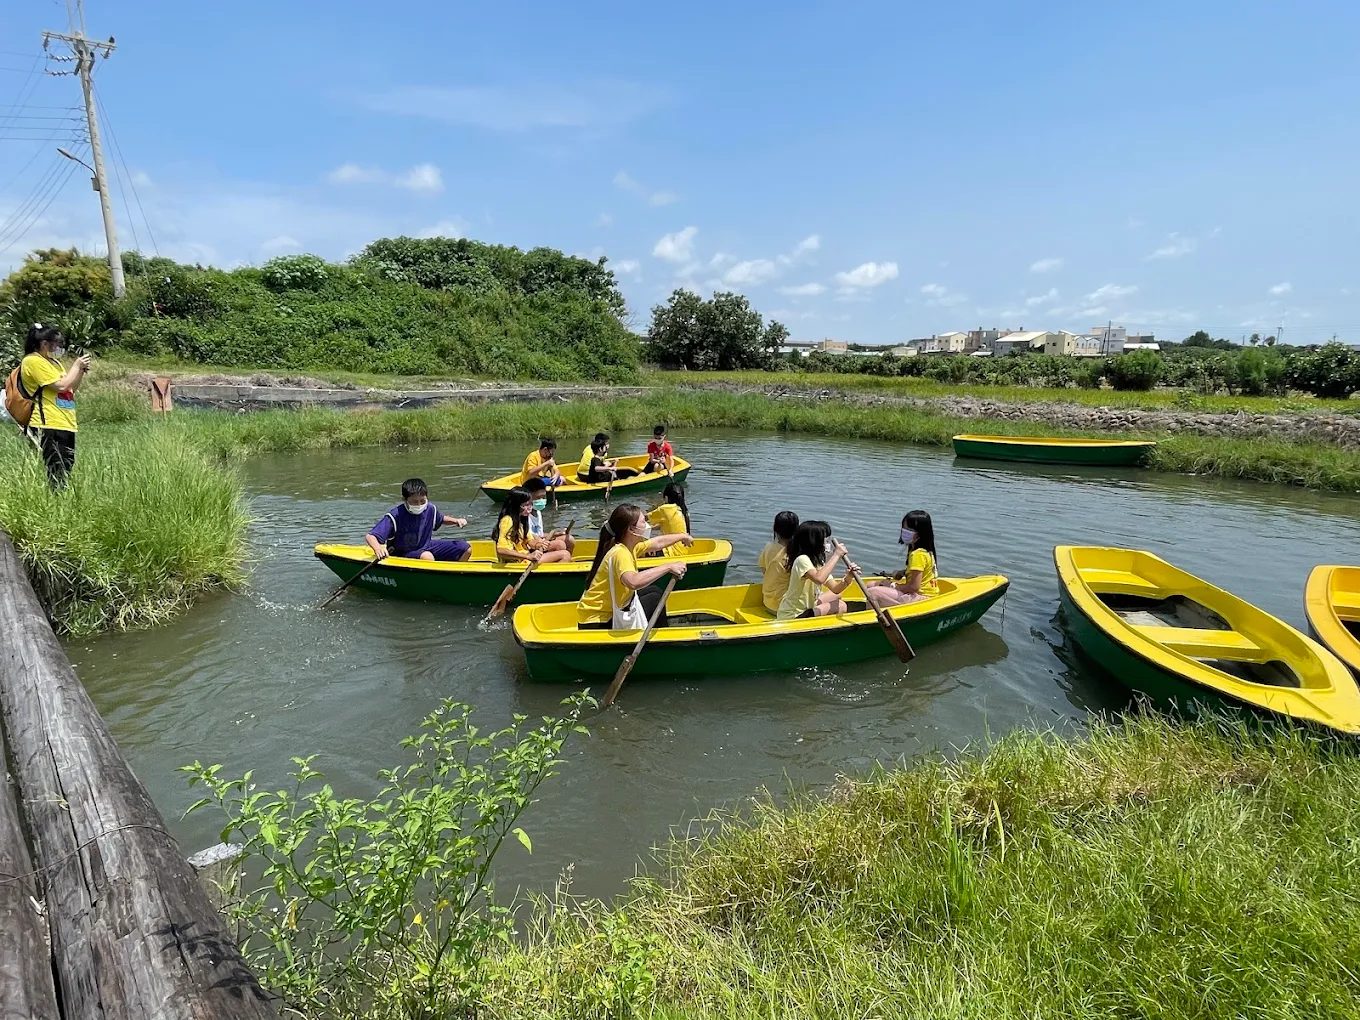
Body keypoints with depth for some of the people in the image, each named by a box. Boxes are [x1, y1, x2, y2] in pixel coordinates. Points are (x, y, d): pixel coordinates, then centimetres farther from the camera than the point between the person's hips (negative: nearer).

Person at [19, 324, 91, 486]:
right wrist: (76, 365, -4)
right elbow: (61, 386, -16)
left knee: (67, 470, 7)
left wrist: (81, 371, 10)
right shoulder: (33, 361, -7)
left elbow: (72, 389, 24)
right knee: (56, 473, -13)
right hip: (48, 426, -9)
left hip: (66, 425, 9)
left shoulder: (54, 361, 19)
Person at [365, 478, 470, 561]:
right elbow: (370, 536, -28)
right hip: (402, 554, -6)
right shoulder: (395, 516, -22)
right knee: (427, 557, -40)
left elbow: (441, 519, 20)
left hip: (426, 546, 6)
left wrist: (456, 520, 1)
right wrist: (378, 549, -49)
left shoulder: (430, 509, -5)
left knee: (466, 549, -4)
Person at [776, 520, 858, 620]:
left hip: (805, 607, 10)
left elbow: (835, 589, 1)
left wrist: (848, 578, -19)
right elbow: (819, 579, -43)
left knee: (836, 596, 22)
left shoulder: (817, 561, 7)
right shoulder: (802, 560, -23)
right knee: (841, 606, -8)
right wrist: (836, 555, -34)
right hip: (792, 617, -10)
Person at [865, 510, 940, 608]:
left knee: (872, 593, -22)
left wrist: (893, 586, -10)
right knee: (871, 586, 11)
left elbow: (914, 587, -24)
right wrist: (902, 573, 6)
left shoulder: (918, 554, -21)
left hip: (920, 597, -11)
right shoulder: (925, 550, 9)